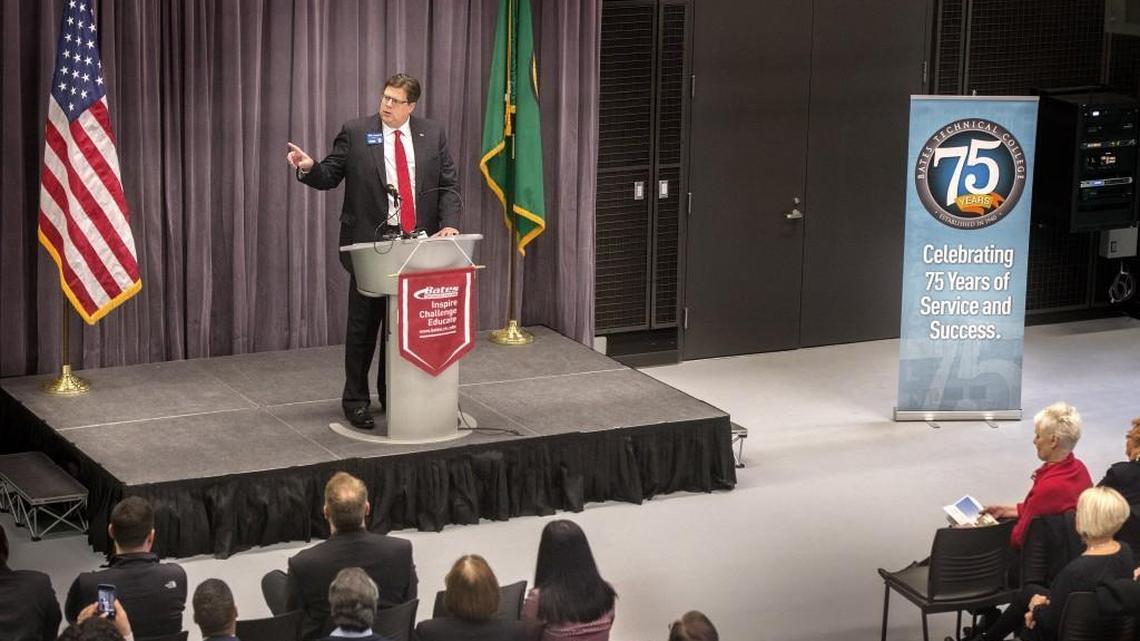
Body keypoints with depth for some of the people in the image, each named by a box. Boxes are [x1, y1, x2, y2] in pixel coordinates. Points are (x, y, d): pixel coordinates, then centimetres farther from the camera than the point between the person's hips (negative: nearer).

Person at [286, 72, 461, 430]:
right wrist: (309, 168, -21)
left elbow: (447, 186, 5)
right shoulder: (355, 133, 0)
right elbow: (330, 176, 1)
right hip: (370, 243, -2)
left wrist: (449, 224, -9)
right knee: (363, 326, 2)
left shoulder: (432, 136, 6)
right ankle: (355, 400, 10)